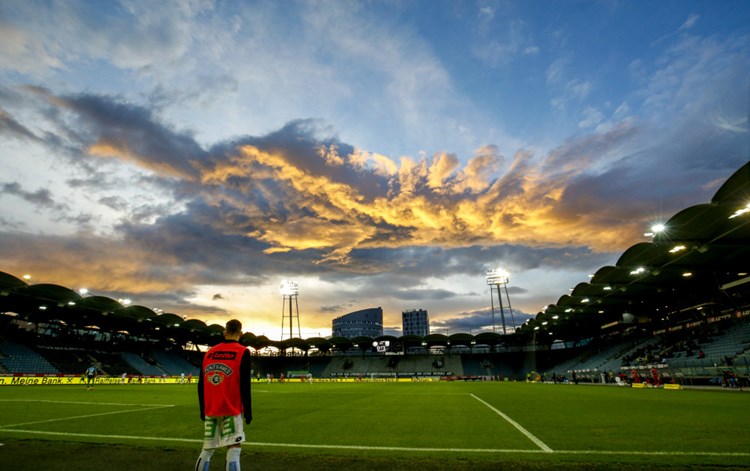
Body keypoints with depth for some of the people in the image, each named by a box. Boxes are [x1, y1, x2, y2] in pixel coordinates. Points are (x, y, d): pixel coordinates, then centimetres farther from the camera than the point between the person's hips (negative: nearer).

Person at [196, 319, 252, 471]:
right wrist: (248, 411, -4)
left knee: (207, 450, 16)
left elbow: (201, 385, 10)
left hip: (210, 411, 5)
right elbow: (244, 385, -10)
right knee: (234, 449, -3)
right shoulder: (242, 352, -7)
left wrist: (203, 410, 18)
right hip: (231, 410, -5)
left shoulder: (210, 352, 8)